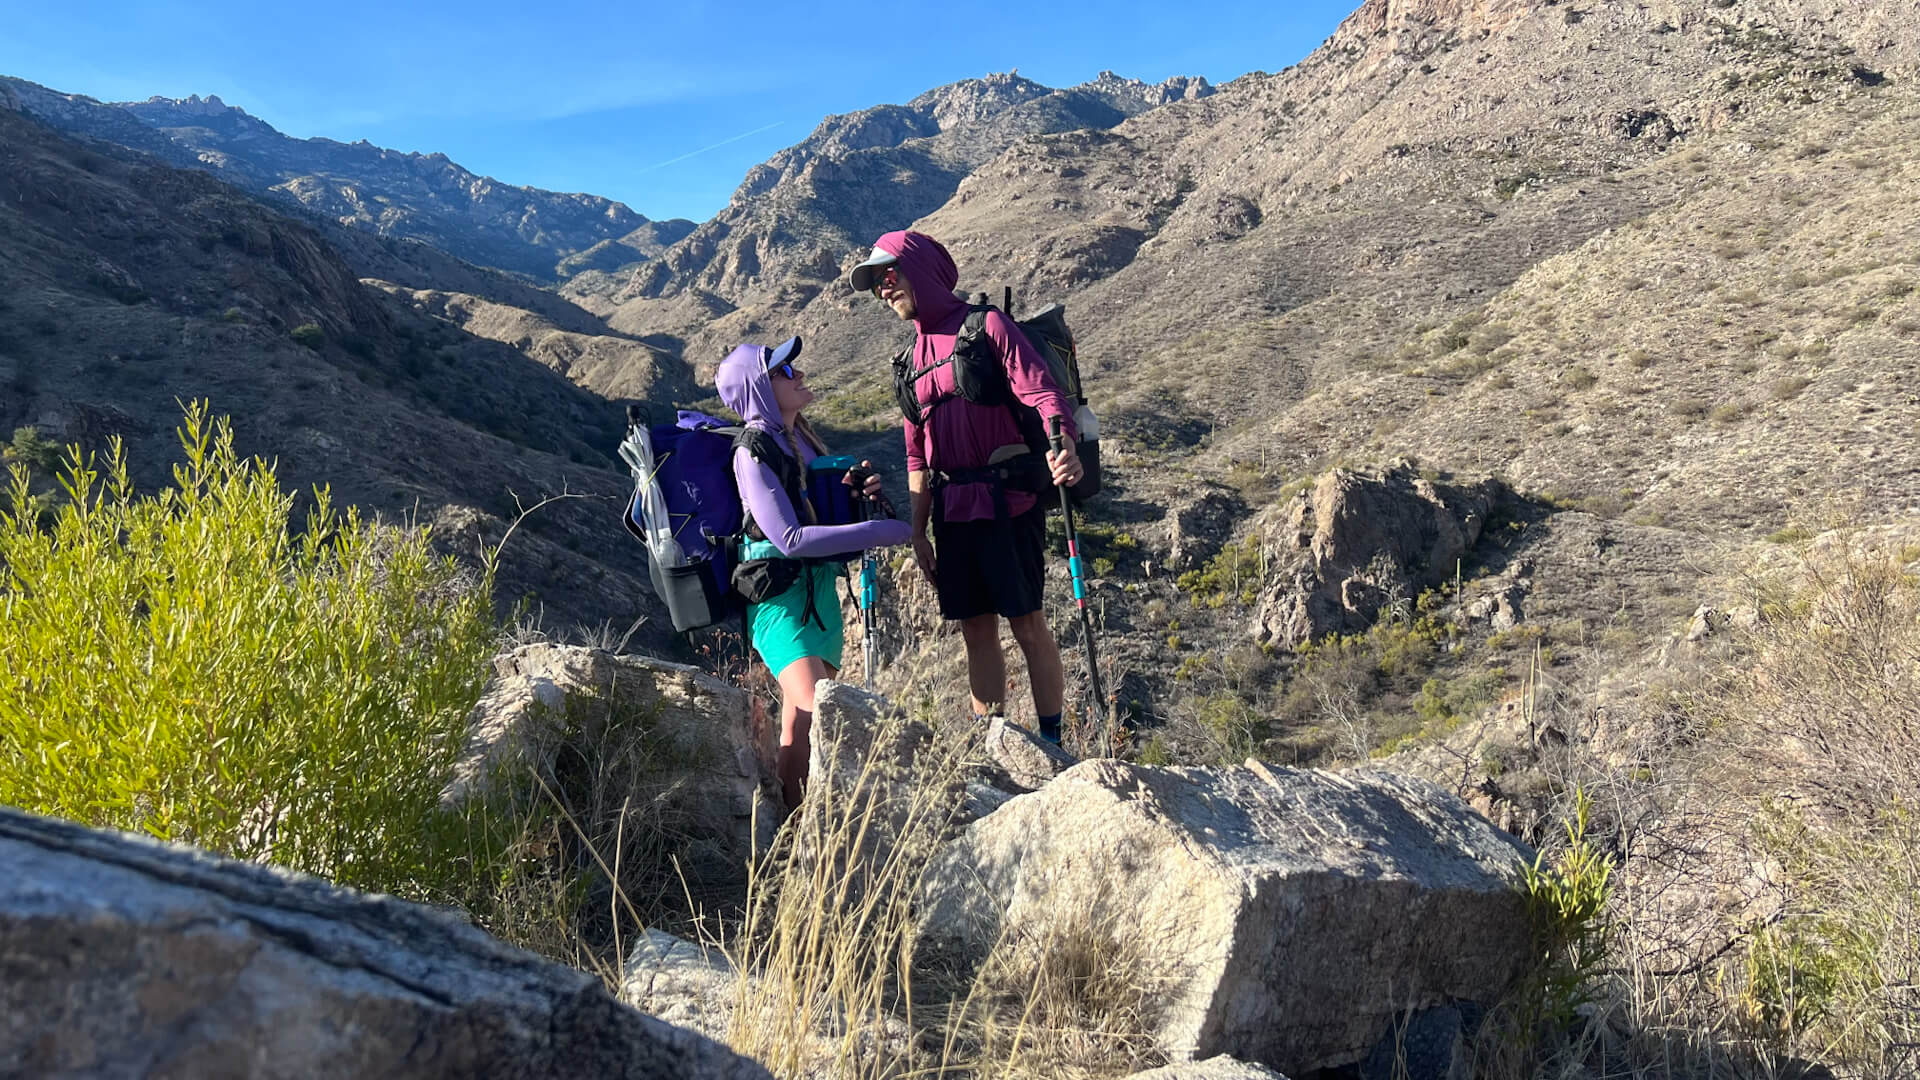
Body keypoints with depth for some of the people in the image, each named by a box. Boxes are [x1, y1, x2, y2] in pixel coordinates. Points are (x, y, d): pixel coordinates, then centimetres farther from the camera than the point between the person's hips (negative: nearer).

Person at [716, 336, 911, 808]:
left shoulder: (801, 436, 11)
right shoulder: (753, 449, -13)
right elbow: (790, 538, -21)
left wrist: (857, 489, 0)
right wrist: (881, 532, -20)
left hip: (820, 588, 8)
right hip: (780, 594, -8)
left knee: (799, 727, 12)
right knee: (816, 716, -21)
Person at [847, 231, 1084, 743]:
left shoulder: (987, 325, -2)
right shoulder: (915, 357, 18)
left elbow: (1041, 392, -15)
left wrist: (1062, 447, -36)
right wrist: (918, 531, 17)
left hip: (1006, 501, -6)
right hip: (952, 508, 6)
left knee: (1027, 624, -2)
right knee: (976, 631, 9)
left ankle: (1052, 743, 9)